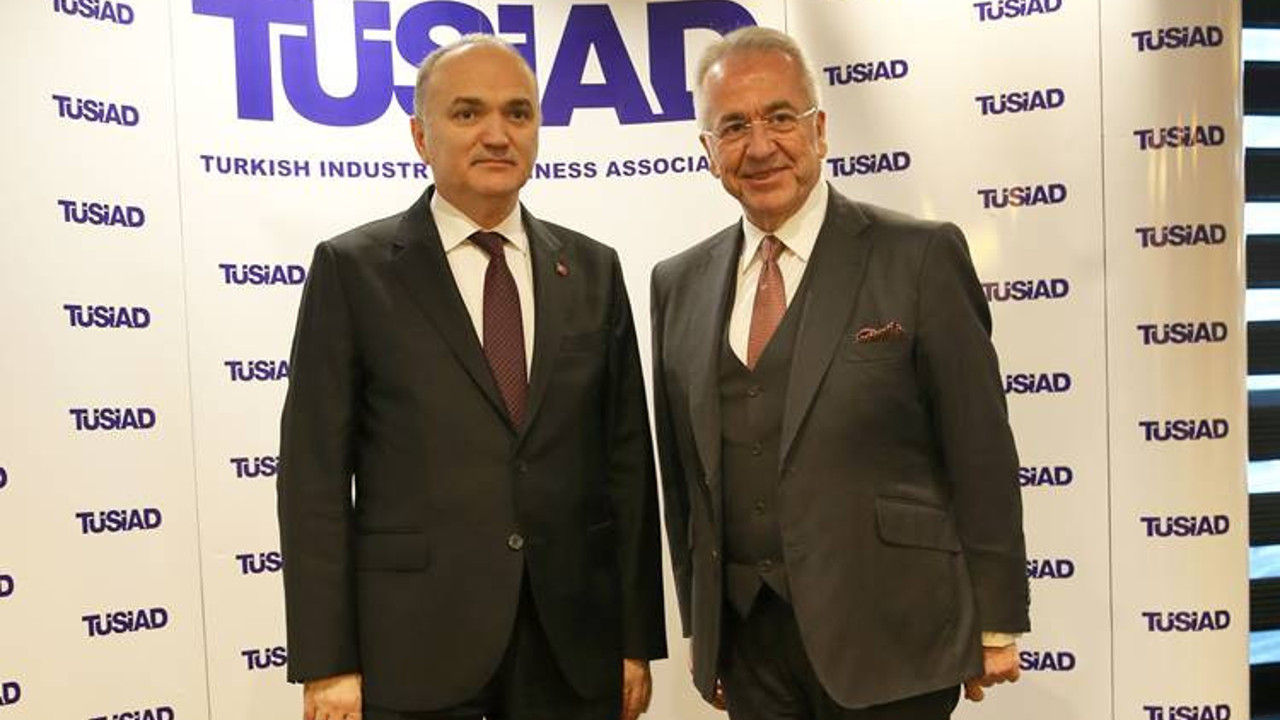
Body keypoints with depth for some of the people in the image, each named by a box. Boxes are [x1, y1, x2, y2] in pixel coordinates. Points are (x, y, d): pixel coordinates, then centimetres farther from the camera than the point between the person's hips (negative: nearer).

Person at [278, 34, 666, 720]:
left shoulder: (593, 271, 6)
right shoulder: (353, 268, -2)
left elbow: (626, 459, 6)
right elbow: (315, 475, -4)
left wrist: (637, 638, 4)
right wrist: (326, 663, -8)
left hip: (574, 640, 3)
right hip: (413, 645, -2)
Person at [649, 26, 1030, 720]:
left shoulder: (920, 258, -7)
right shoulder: (679, 284, 5)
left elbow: (980, 454, -6)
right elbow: (683, 468, 8)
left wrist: (995, 624, -4)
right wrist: (699, 625, 10)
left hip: (889, 636, -3)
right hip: (746, 637, 4)